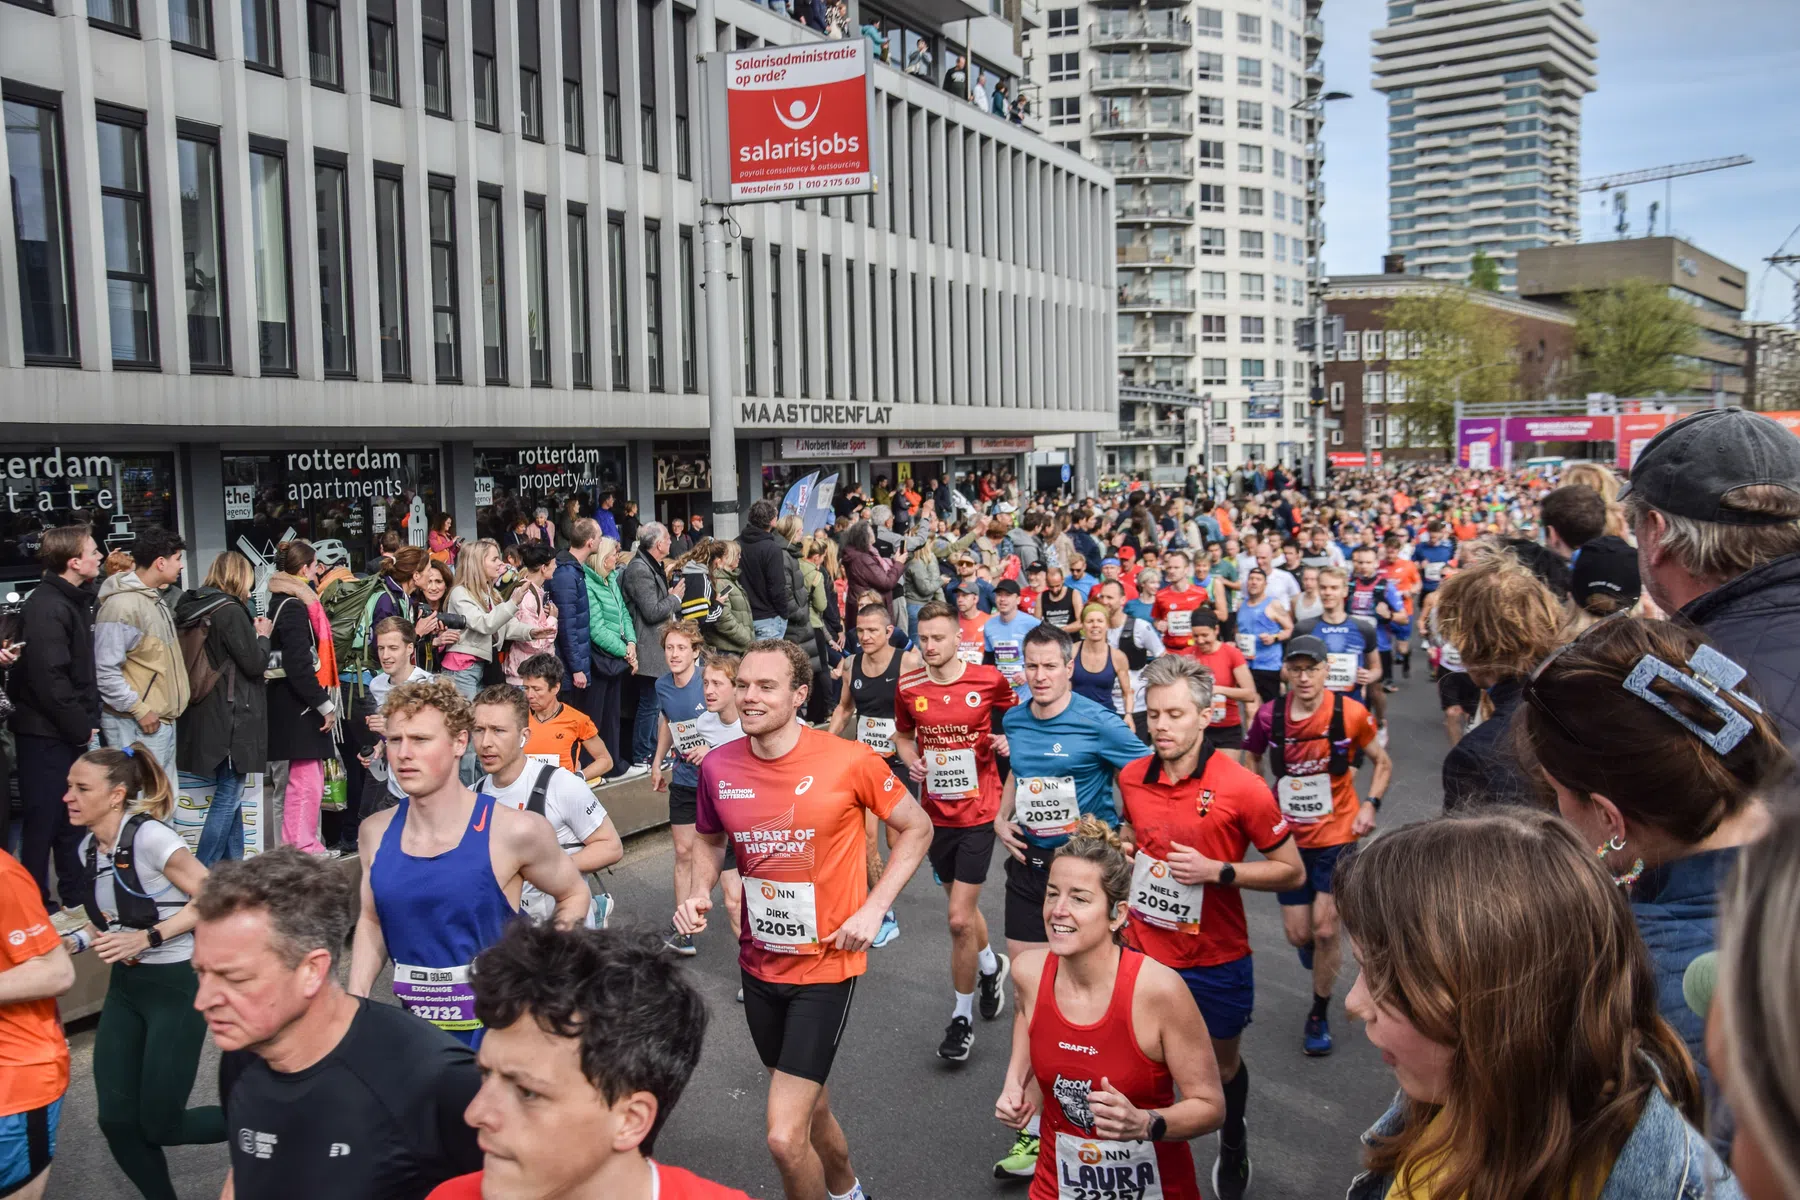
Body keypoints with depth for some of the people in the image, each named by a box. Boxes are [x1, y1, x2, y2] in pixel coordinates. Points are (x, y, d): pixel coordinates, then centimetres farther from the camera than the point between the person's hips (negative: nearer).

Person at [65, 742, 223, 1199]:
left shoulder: (149, 836, -19)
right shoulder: (89, 848, 5)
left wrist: (147, 938, -22)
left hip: (176, 985, -7)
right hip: (124, 988, 7)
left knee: (159, 1124, -2)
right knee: (117, 1122, 4)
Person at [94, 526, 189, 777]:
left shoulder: (155, 598, 13)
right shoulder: (121, 605, -18)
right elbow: (105, 671, -20)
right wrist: (140, 710, -19)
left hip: (164, 719, 10)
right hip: (138, 726, -10)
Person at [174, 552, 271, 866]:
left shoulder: (194, 609, 10)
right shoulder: (230, 611, -15)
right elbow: (255, 663, -12)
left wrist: (252, 633, 11)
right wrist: (263, 635, 5)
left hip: (206, 714, 9)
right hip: (231, 715, -9)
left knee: (231, 792, 17)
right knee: (228, 795, -4)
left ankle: (233, 863, 24)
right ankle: (202, 873, -3)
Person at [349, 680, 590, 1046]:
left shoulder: (512, 831, -16)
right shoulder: (375, 833, -3)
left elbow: (575, 896, 0)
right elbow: (371, 920, 14)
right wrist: (355, 1000, 3)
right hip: (415, 1029, 4)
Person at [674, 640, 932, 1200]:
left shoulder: (849, 761, -18)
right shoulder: (717, 766, -6)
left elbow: (916, 828, -5)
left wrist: (873, 909, -13)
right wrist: (699, 892, -6)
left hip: (826, 963, -5)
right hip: (759, 965, 5)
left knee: (785, 1138, -12)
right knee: (810, 1107, 25)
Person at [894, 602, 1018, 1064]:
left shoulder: (989, 679, -11)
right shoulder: (908, 687, -3)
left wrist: (1006, 739, -11)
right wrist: (911, 760, -6)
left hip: (977, 813, -4)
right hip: (936, 813, 4)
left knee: (959, 919, -8)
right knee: (962, 906, 20)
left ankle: (962, 1016, 11)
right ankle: (990, 967, 51)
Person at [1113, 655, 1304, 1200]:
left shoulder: (1241, 787, -19)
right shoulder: (1131, 777, -6)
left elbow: (1292, 871, -12)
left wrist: (1217, 871, -23)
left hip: (1215, 959, -2)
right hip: (1143, 951, 2)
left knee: (1223, 1064, 21)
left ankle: (1233, 1144, 51)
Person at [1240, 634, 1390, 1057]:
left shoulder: (1350, 713, -14)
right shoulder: (1269, 716, -9)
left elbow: (1383, 763, 3)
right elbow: (1250, 762, 10)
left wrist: (1370, 804, -10)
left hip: (1338, 836, -2)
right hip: (1289, 838, 2)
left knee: (1325, 930, -6)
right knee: (1298, 935, 6)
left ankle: (1319, 1016, 17)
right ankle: (1316, 945, 46)